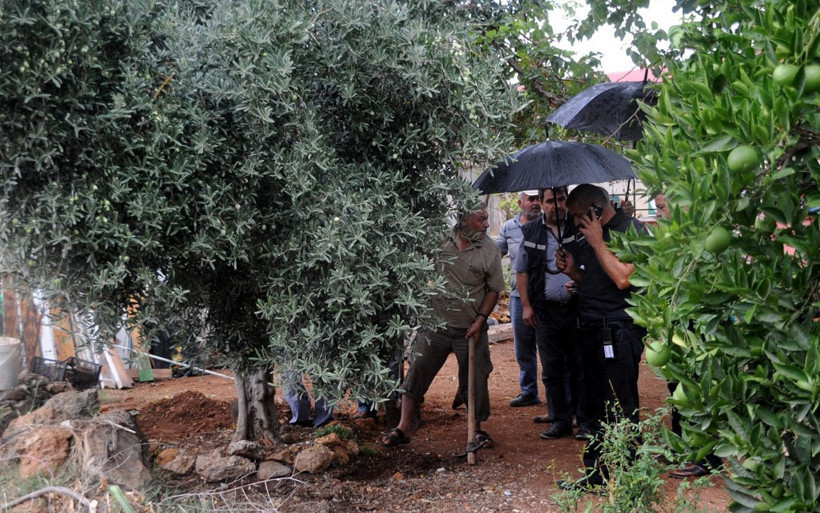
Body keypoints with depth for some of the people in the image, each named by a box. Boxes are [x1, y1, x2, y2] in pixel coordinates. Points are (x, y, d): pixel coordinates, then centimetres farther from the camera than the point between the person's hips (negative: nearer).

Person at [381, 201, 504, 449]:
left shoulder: (490, 249, -4)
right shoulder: (439, 241, -5)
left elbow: (494, 290, 1)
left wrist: (480, 320, -6)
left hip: (470, 330, 0)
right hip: (435, 325, 0)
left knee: (474, 380, 8)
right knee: (417, 373, 2)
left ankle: (477, 430, 25)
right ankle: (402, 428, 12)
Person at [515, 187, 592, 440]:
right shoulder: (531, 233, 7)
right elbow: (521, 271, 14)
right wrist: (526, 305, 6)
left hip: (577, 308, -2)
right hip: (546, 312, 2)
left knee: (580, 367, 2)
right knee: (552, 370, 7)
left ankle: (585, 421, 10)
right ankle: (561, 421, 16)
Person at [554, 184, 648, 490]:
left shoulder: (631, 230, -10)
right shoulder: (588, 236, 16)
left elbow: (622, 278, -23)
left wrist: (598, 242, -15)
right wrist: (573, 271, 6)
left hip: (618, 332, -9)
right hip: (592, 332, 9)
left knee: (621, 411, -4)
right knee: (595, 408, 14)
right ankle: (595, 477, 23)